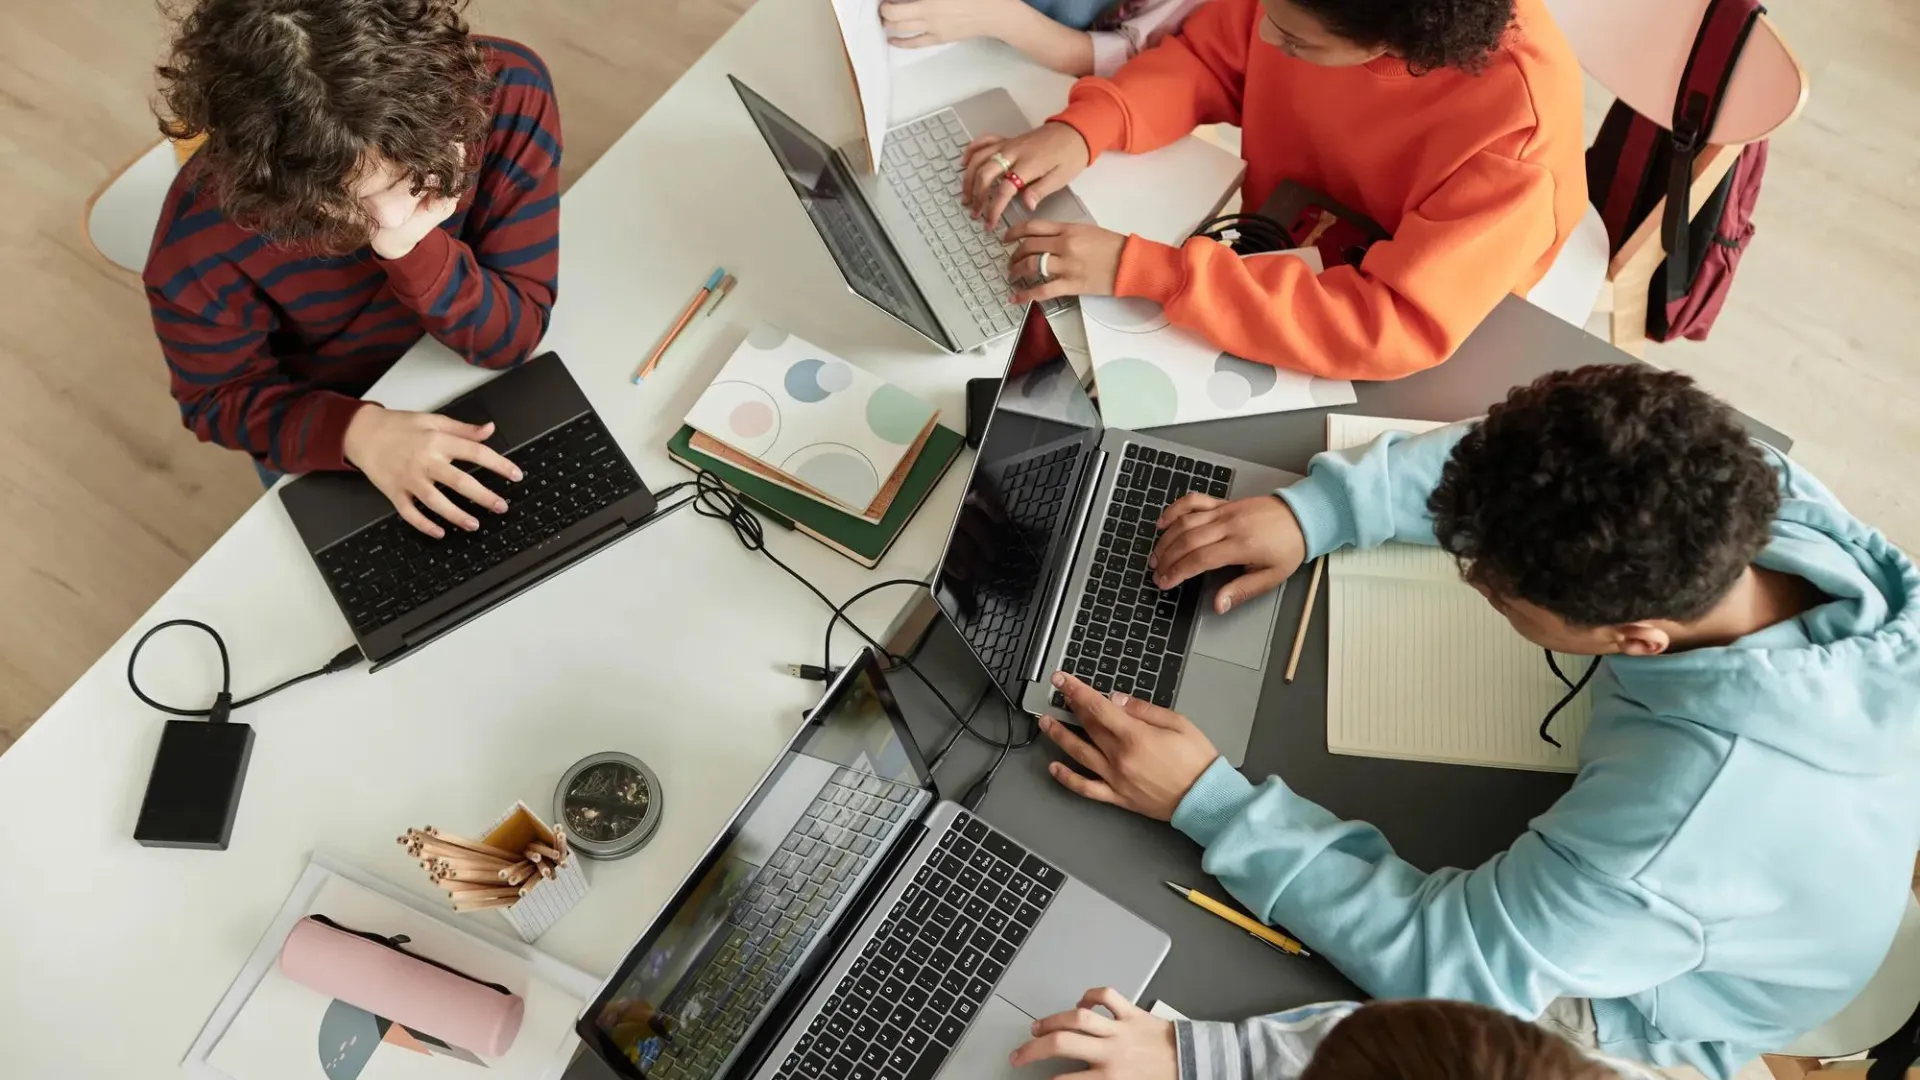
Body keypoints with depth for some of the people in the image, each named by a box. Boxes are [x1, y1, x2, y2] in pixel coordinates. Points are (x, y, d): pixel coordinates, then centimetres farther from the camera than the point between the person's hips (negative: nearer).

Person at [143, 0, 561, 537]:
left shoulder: (509, 94, -32)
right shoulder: (199, 247, -35)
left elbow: (514, 337, -25)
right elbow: (219, 396, -15)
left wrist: (414, 251, -44)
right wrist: (355, 431, -35)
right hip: (323, 415, -2)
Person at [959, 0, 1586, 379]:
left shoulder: (1521, 121, -36)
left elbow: (1401, 328, -40)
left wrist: (1139, 269, -44)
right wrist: (1083, 128, -25)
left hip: (1413, 366, -4)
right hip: (1277, 251, 5)